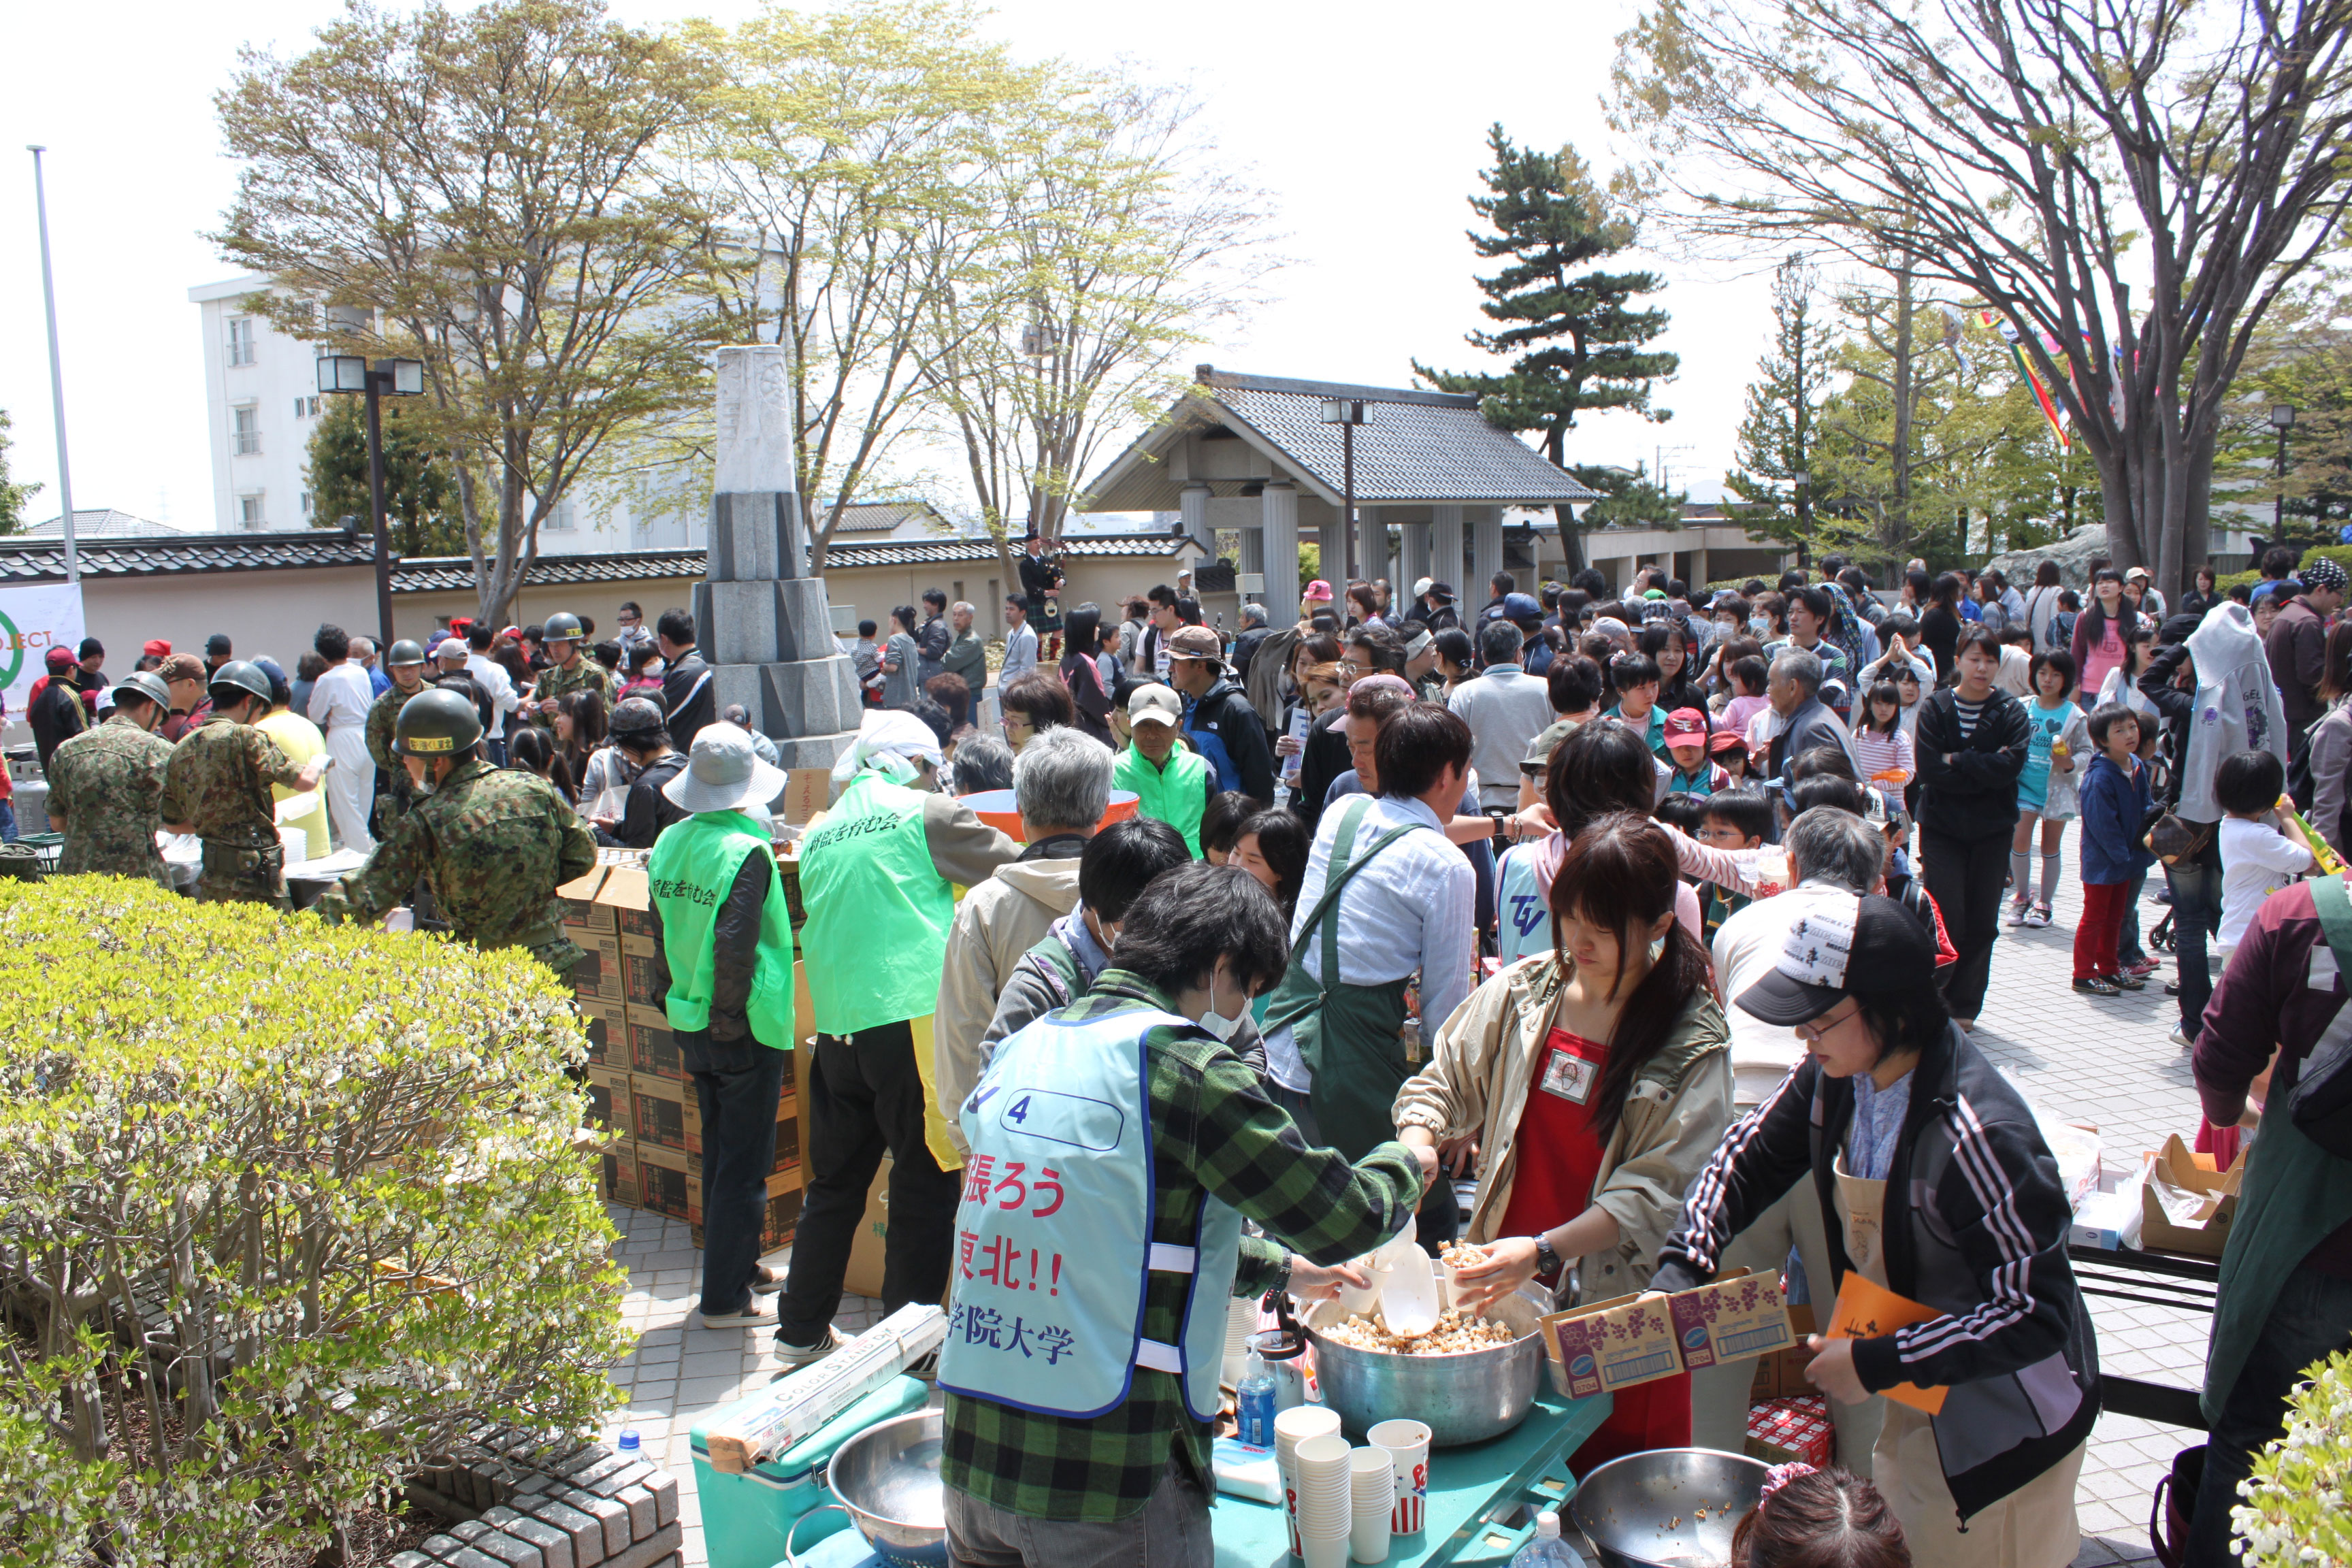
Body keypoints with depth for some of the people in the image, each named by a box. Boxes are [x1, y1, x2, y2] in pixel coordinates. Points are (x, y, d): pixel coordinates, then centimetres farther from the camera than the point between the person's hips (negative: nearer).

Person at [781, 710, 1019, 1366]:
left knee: (836, 1183, 17)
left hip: (836, 1028, 6)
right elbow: (1011, 868, 0)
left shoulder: (819, 833, 15)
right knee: (924, 1185, 5)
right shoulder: (927, 813, -2)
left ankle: (801, 1330, 25)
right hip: (914, 1019, -6)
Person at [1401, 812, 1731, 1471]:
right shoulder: (1521, 991, 0)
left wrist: (1542, 1251, -25)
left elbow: (1656, 1192, -14)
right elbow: (1442, 1083, 9)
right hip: (1500, 1278, 3)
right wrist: (1416, 1145, -13)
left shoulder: (1693, 1044, -9)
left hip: (1615, 1298, -3)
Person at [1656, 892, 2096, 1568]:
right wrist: (1679, 1271, -11)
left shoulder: (1976, 1136, -34)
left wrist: (1878, 1364, -27)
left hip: (2009, 1424, -7)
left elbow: (2035, 1317, -29)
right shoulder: (1835, 1076, -12)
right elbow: (1747, 1158, 2)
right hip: (1915, 1399, 7)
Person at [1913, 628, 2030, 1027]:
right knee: (1948, 919, -8)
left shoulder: (2010, 711, 2)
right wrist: (1985, 769, -14)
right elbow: (1930, 769, -13)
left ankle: (1963, 1006, 17)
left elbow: (2012, 765, -14)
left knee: (1982, 924, 5)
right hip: (1942, 826, -2)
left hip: (1992, 829, 2)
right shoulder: (1935, 707, 0)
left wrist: (1957, 760, -13)